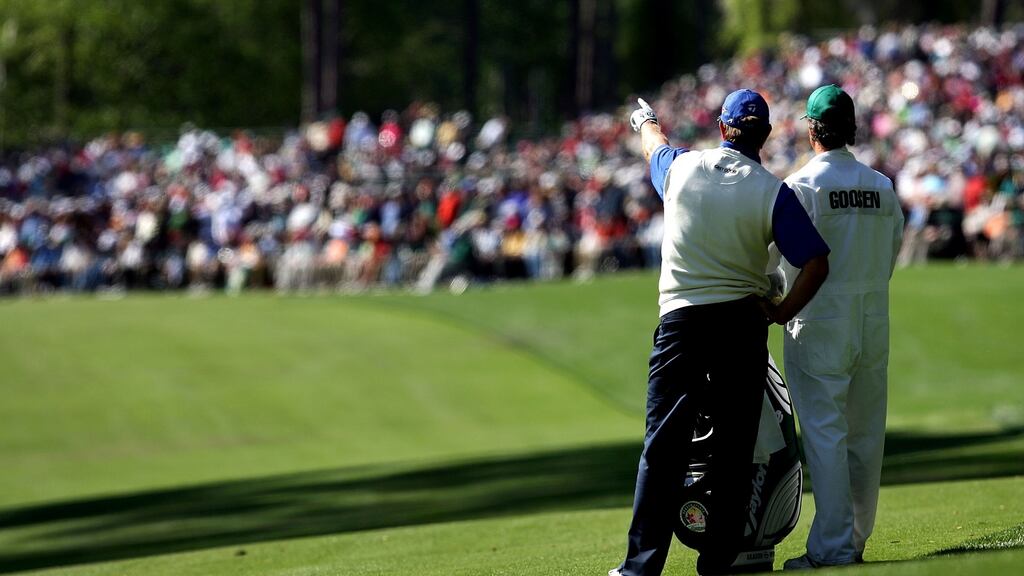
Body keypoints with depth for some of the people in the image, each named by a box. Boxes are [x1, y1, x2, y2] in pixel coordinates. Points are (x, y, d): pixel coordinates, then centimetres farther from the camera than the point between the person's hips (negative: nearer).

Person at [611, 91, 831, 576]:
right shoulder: (772, 193, -5)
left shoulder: (681, 168, 0)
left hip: (681, 321, 0)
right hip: (743, 321, 0)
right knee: (735, 446, 7)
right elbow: (816, 262, -11)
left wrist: (646, 120, 49)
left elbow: (653, 145, 26)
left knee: (664, 444, -2)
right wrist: (781, 313, 2)